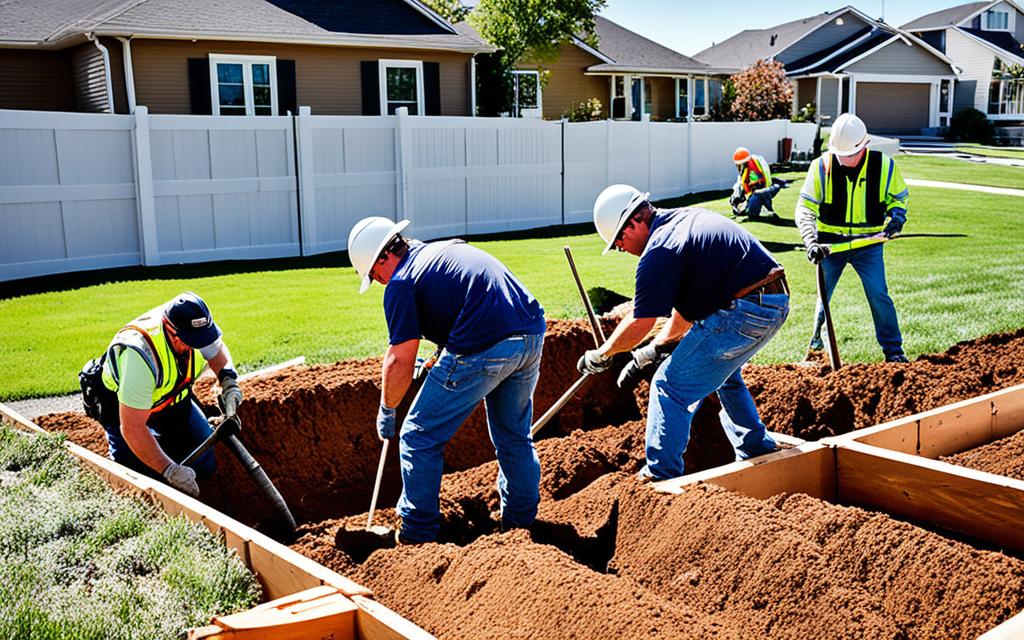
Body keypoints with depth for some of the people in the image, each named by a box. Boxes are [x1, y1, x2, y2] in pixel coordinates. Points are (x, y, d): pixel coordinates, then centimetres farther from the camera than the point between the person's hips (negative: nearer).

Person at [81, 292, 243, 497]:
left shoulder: (195, 328, -25)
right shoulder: (141, 355, -43)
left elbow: (217, 349, 2)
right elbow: (132, 428, -39)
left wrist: (228, 380, -19)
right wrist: (170, 470, -41)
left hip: (173, 396, 5)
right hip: (121, 406, -5)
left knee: (206, 465, -1)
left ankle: (162, 437, 26)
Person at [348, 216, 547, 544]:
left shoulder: (402, 283, 0)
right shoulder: (452, 248, 25)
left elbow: (400, 360, -1)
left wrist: (386, 412, 13)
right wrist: (438, 360, 39)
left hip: (483, 351, -8)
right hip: (533, 336, 8)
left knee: (419, 438, 7)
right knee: (515, 437, 25)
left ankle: (417, 536, 16)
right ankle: (522, 521, 35)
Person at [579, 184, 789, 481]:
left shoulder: (659, 251, -12)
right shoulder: (687, 219, 19)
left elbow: (639, 324, -9)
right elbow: (688, 304, 24)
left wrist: (599, 355, 7)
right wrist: (653, 350, 23)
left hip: (743, 311, -10)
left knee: (670, 386, -1)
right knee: (722, 374, 32)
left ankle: (661, 477, 6)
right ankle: (758, 454, 40)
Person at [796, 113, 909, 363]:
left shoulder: (884, 165, -8)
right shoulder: (821, 166, -11)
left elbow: (899, 196, 9)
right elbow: (805, 208, -12)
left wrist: (896, 216, -12)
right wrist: (811, 242, -26)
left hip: (869, 244, 0)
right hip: (830, 243, 1)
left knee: (878, 294, -6)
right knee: (824, 293, 9)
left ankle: (893, 349, 8)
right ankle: (817, 337, 32)